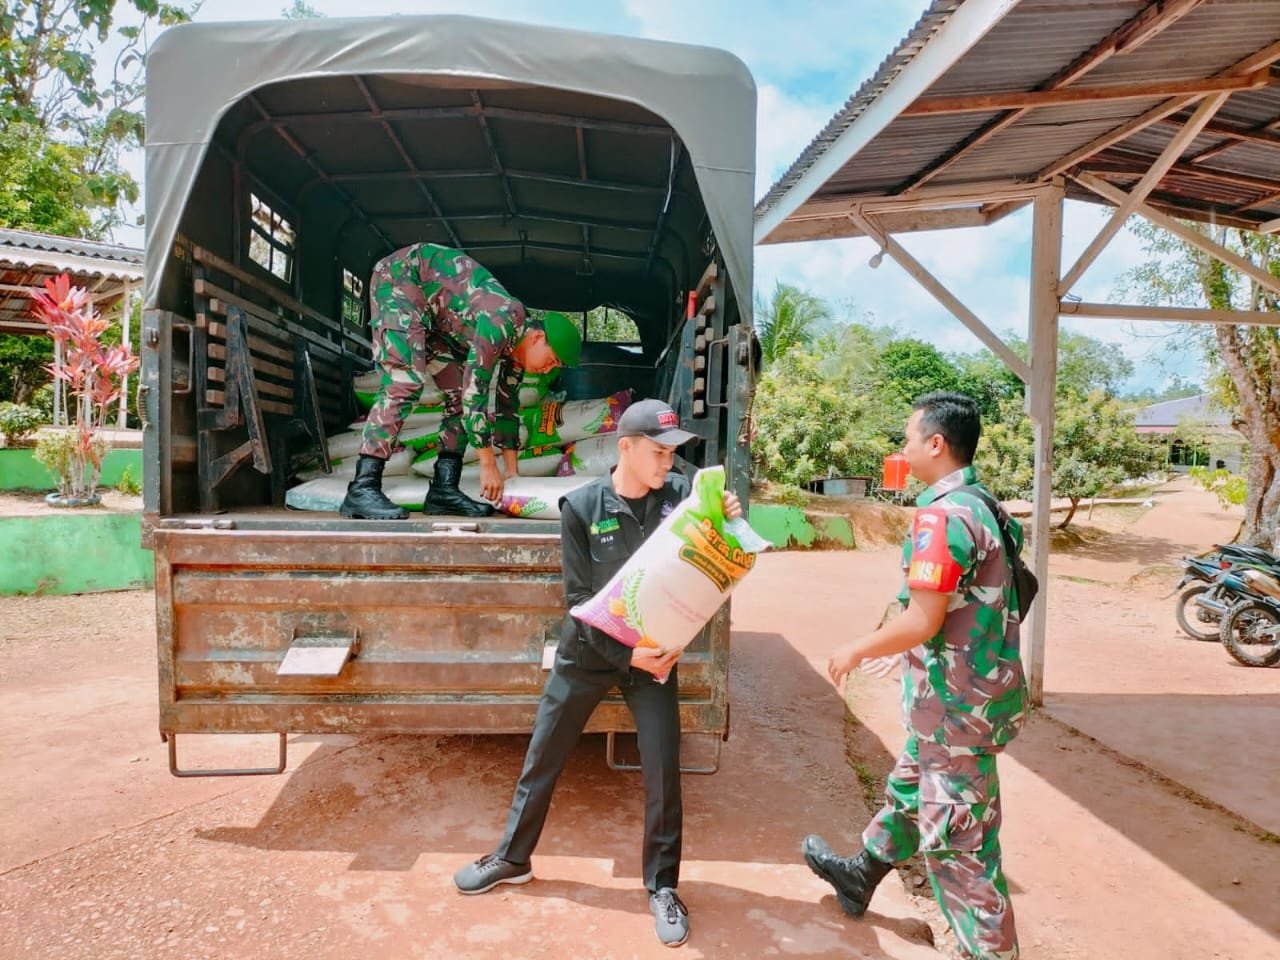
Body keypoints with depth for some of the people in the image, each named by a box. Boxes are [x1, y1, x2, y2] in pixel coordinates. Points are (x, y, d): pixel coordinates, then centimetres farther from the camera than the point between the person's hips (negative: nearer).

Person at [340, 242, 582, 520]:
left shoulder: (514, 343, -2)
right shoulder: (503, 319, -30)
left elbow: (506, 404, 7)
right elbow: (475, 392, -32)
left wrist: (512, 472, 9)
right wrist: (488, 464, -27)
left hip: (433, 316, 9)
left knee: (459, 392, 0)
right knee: (405, 383, -24)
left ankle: (444, 488, -3)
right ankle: (362, 488, -28)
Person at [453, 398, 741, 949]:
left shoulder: (680, 495, -8)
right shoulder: (581, 507, -13)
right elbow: (579, 598, -13)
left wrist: (727, 522, -23)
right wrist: (625, 653, -21)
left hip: (657, 649, 1)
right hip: (589, 650, 0)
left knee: (662, 768, 2)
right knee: (543, 757, 12)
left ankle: (662, 885, 24)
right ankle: (512, 858, 35)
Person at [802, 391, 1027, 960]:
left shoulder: (941, 514, -23)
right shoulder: (979, 505, 7)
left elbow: (922, 621, -25)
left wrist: (857, 650, -9)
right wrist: (902, 652, 22)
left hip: (955, 706, -11)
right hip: (962, 694, 11)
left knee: (957, 843, 3)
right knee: (908, 792, 28)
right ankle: (861, 877, 50)